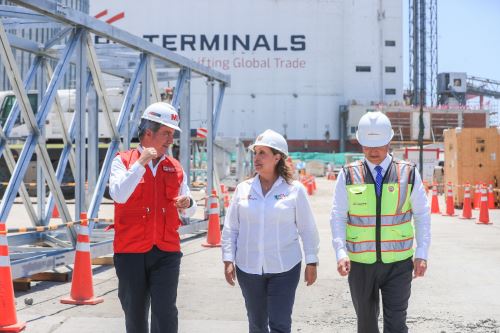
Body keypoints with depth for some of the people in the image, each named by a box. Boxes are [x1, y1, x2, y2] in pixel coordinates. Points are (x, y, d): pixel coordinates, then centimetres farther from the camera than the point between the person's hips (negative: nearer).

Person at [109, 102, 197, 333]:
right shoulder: (123, 161, 1)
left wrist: (188, 204, -6)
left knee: (165, 313, -8)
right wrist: (140, 163, -18)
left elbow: (188, 212, 18)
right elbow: (118, 195, -18)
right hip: (130, 252, -2)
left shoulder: (175, 168, 11)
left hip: (166, 252, 2)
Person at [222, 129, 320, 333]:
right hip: (249, 268, 3)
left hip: (284, 269, -3)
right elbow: (230, 228, 6)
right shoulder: (243, 189, 4)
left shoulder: (294, 190, -2)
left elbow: (307, 229, 2)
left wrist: (311, 262, 1)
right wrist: (228, 261, 0)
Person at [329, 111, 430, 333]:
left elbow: (422, 215, 3)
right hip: (360, 263, 1)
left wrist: (422, 254, -4)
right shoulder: (348, 175, -2)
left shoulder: (408, 173, -1)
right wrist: (341, 253, -15)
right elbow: (338, 217, -2)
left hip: (398, 264, -1)